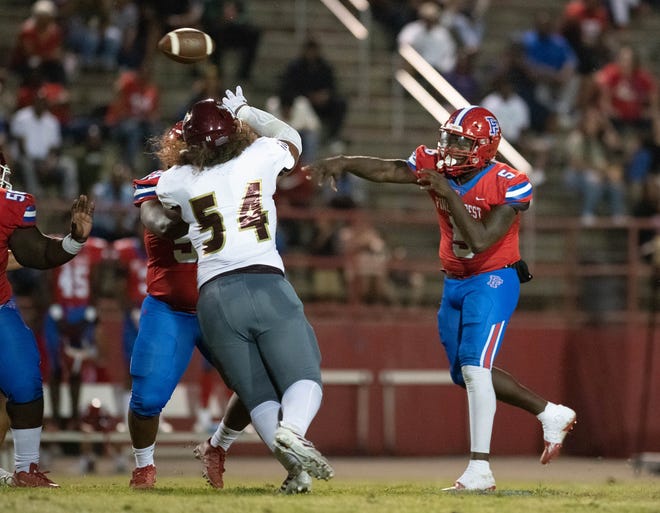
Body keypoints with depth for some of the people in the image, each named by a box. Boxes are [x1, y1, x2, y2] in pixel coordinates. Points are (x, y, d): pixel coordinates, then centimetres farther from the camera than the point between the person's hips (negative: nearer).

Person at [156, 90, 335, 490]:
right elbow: (290, 137, 30)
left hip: (215, 297, 1)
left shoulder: (177, 183, 7)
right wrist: (246, 112, 43)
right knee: (304, 381, 2)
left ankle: (293, 463, -21)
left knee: (258, 396, 6)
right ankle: (292, 429, -32)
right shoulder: (262, 157, 6)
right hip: (267, 285, -1)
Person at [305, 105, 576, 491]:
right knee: (466, 373, 14)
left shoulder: (509, 185, -21)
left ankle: (480, 470, -17)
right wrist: (342, 163, -34)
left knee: (474, 368, -19)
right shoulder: (436, 165, -6)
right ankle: (551, 414, 29)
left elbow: (480, 241, -28)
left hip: (493, 281, -7)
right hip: (456, 283, 7)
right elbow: (385, 170, -18)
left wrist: (450, 195, -32)